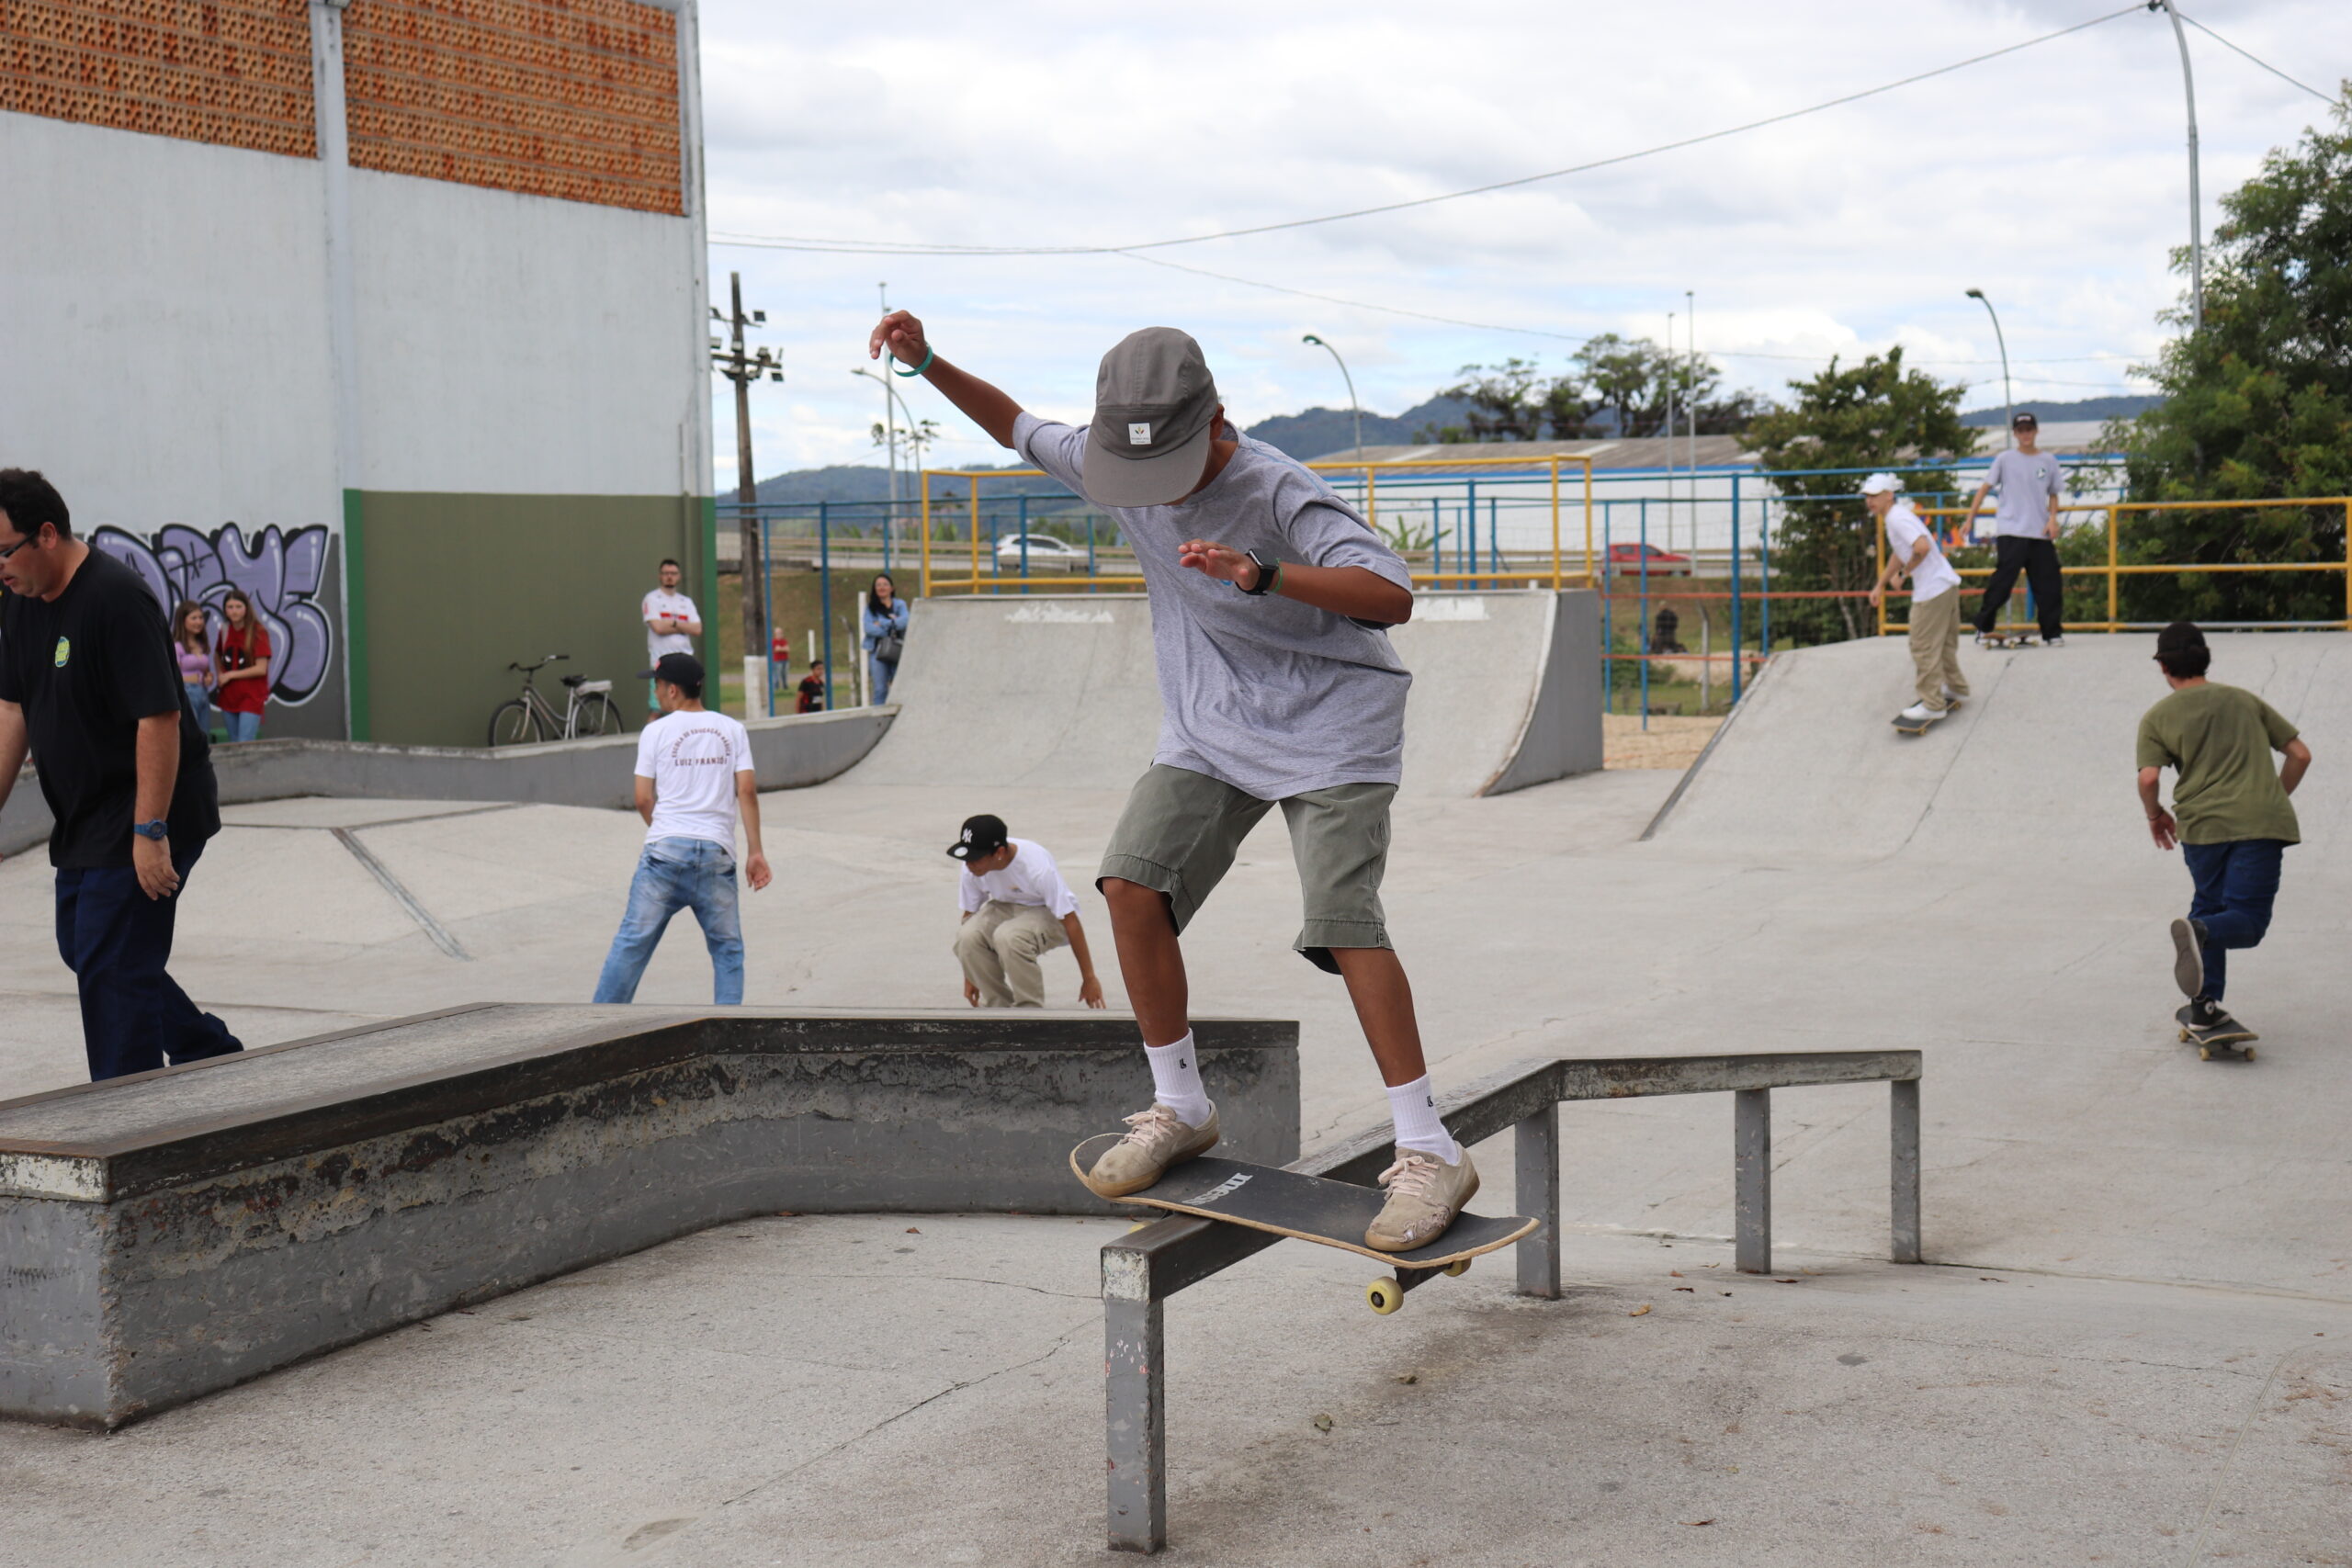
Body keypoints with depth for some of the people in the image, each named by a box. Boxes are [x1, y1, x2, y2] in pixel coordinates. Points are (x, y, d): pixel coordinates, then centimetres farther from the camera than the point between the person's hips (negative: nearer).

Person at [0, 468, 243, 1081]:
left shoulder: (117, 599, -23)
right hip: (86, 818, 10)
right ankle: (213, 1056, 30)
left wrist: (149, 832, -27)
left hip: (148, 816, -10)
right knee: (82, 949, 17)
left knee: (112, 966, -8)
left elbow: (160, 717, -26)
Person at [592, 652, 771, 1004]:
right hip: (716, 853, 1)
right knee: (727, 949, 10)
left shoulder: (656, 731, 2)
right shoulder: (732, 730, 8)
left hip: (665, 848, -1)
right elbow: (747, 791, 0)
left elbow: (643, 800, 2)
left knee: (632, 942, 3)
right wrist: (755, 852, 1)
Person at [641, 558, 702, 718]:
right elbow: (658, 627, -14)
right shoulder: (651, 599, 0)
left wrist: (674, 623, -10)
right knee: (656, 711, -9)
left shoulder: (686, 602, 15)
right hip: (661, 661, -5)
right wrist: (684, 627, -2)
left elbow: (697, 629, 2)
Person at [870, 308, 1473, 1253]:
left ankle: (1430, 1151, -15)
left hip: (1328, 724, -6)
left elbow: (1392, 596, -34)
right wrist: (928, 364, 1)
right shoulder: (1114, 465, -5)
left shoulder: (1278, 493, -24)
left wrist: (1262, 574, -47)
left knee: (1342, 920, -20)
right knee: (1132, 883, -11)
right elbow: (1021, 430, 15)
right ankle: (1180, 1109, 6)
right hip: (1210, 729, 6)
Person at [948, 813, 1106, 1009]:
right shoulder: (971, 869, -18)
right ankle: (998, 1005, -7)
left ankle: (1030, 1009, -17)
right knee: (968, 936, -28)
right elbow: (969, 913, -3)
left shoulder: (1037, 867, -32)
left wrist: (1089, 978, -21)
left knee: (1008, 936, -38)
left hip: (1049, 914, -5)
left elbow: (1070, 921, -26)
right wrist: (970, 976, 2)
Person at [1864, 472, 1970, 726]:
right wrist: (1881, 585, 28)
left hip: (1932, 591, -10)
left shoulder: (1898, 518, -19)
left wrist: (1903, 573, -19)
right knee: (1944, 642, 25)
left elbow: (1922, 547, -33)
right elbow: (1899, 553, 27)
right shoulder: (1894, 517, 13)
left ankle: (1932, 704, 1)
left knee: (1924, 647, -4)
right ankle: (1955, 687, 41)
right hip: (1947, 584, 10)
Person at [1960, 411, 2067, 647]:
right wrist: (1970, 519, -2)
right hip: (2010, 532, -3)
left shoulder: (2048, 461, 10)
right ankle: (1983, 628, 2)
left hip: (2041, 533, 3)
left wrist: (2052, 518, -1)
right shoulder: (2005, 459, 3)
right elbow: (1984, 489, 4)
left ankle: (2052, 634, 10)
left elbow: (2053, 494, 17)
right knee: (2002, 581, -9)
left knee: (2050, 584, 1)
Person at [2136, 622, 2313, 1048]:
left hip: (2201, 824, 0)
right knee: (2247, 922, 0)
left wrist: (2155, 815, 13)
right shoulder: (2245, 700, 17)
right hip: (2261, 822, 0)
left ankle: (2204, 1010, 12)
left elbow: (2148, 777, -6)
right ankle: (2201, 932, -33)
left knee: (2210, 907, 19)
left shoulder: (2158, 717, 9)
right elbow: (2300, 754, 15)